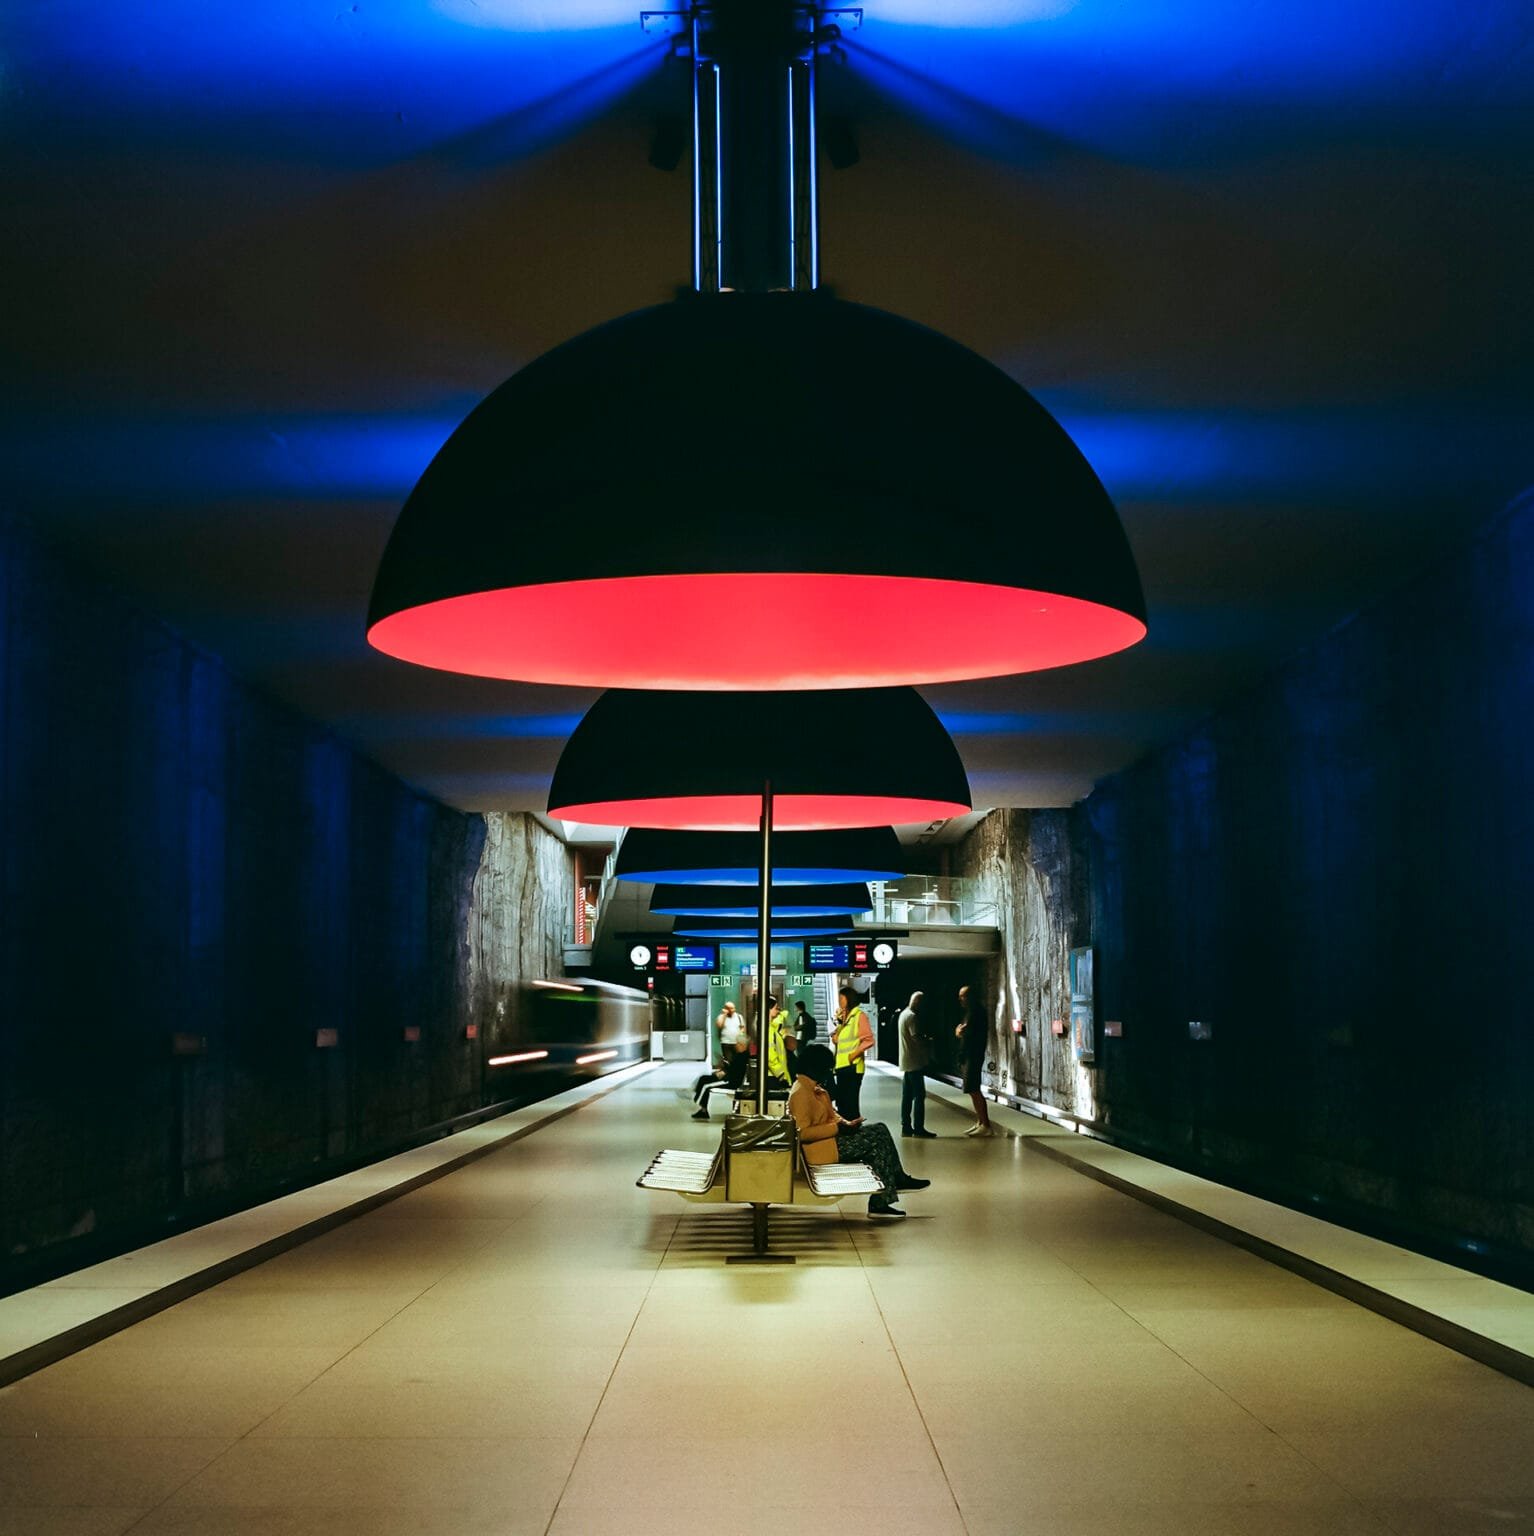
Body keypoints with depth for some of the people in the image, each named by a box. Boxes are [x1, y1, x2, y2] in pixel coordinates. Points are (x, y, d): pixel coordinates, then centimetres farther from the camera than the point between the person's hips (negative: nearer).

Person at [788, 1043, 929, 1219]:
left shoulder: (815, 1088, 13)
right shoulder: (801, 1092, -20)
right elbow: (802, 1133, -26)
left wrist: (846, 1124, -3)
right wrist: (838, 1128, -22)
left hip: (827, 1137, 10)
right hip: (817, 1148, -10)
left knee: (879, 1130, 2)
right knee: (876, 1140, -13)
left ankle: (898, 1180, 6)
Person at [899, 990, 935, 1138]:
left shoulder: (904, 1014, 15)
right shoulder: (912, 1016, -15)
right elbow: (918, 1038, -20)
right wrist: (930, 1050, -7)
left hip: (906, 1062, 10)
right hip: (915, 1062, -10)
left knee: (907, 1095, 10)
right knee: (919, 1095, -7)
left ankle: (906, 1126, 11)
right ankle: (918, 1127, -8)